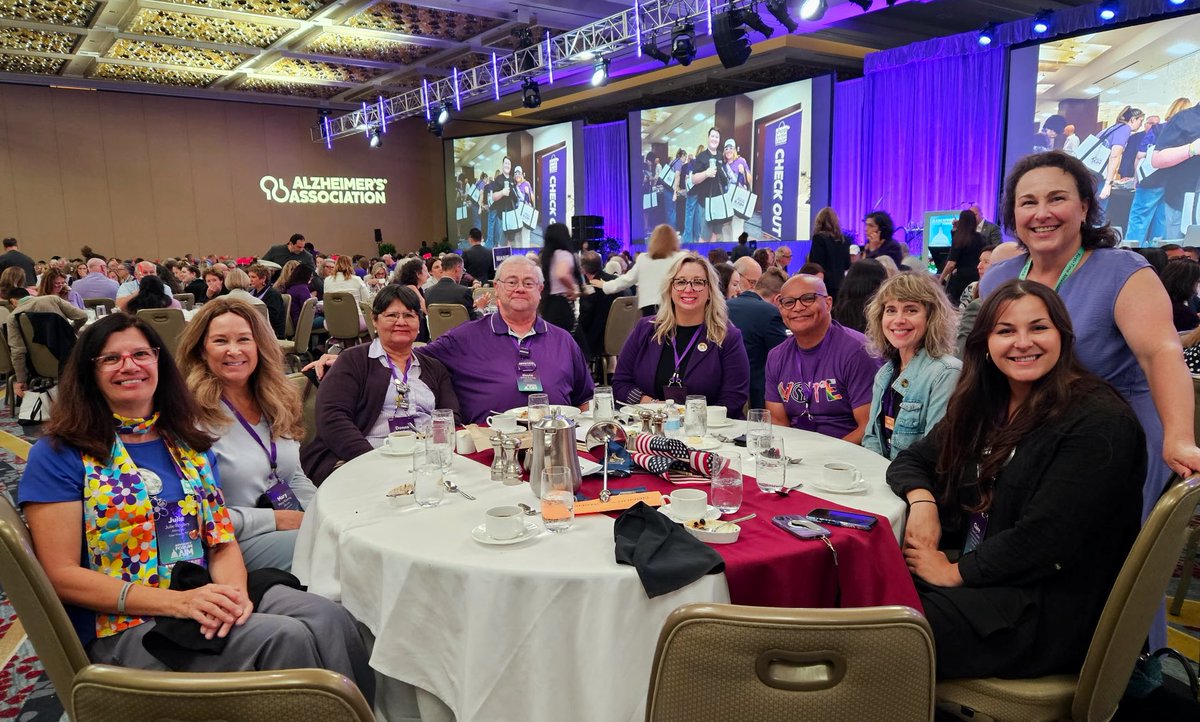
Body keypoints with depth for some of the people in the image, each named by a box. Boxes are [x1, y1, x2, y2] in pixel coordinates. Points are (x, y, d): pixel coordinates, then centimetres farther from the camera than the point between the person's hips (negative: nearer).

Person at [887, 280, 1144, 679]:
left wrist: (955, 572, -13)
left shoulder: (1099, 423, -14)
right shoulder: (983, 405, 9)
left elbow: (1045, 538, -20)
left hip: (1046, 609, -7)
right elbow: (911, 460, 15)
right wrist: (922, 499, -7)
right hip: (973, 571, 7)